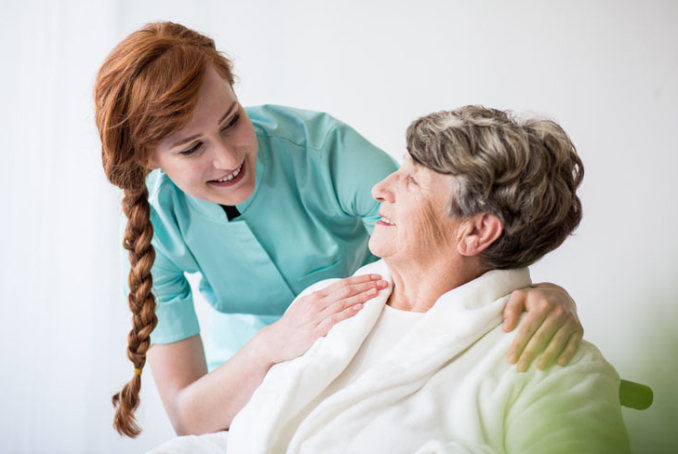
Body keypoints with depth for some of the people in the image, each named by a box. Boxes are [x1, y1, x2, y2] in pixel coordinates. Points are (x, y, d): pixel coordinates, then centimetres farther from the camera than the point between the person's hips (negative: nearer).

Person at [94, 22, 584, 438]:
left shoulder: (323, 147, -28)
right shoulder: (157, 220, -21)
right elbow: (187, 418, -22)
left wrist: (546, 298, -52)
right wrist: (269, 347, -41)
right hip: (245, 375, 1)